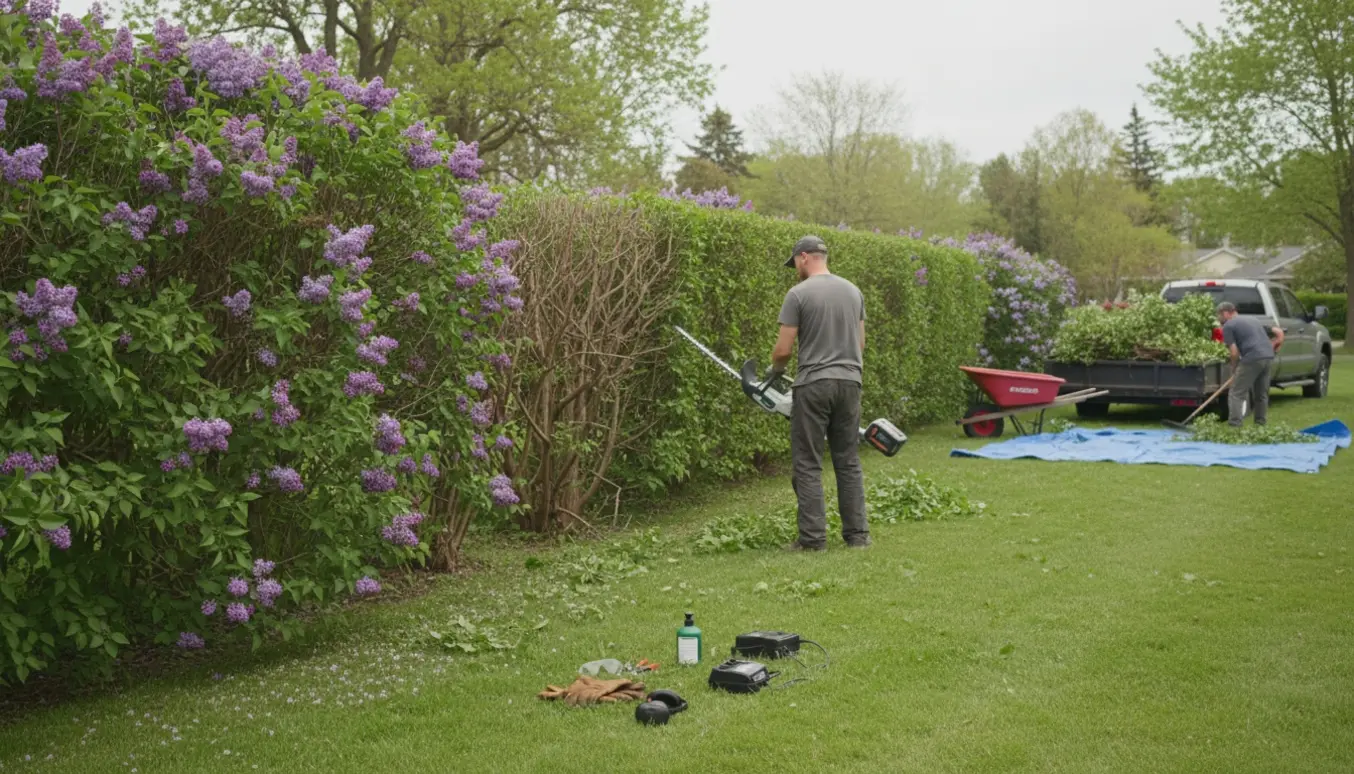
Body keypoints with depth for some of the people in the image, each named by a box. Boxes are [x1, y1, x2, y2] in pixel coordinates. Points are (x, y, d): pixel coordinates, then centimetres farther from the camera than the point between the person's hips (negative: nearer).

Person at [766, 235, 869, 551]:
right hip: (849, 383, 6)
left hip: (813, 385, -6)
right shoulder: (853, 291, 11)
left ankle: (813, 537, -1)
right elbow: (860, 343, 16)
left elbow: (783, 349, -8)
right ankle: (857, 534, 12)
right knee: (848, 463, 12)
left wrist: (774, 369, 14)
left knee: (808, 465, 0)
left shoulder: (798, 294, -9)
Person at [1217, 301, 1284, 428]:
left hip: (1251, 360, -7)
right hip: (1269, 358, 7)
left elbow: (1234, 352, -4)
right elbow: (1279, 332, 26)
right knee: (1261, 395, 17)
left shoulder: (1228, 326, 5)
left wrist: (1234, 369, 10)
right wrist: (1273, 349, 25)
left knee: (1236, 394, -1)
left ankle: (1234, 426, -8)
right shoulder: (1252, 320, 28)